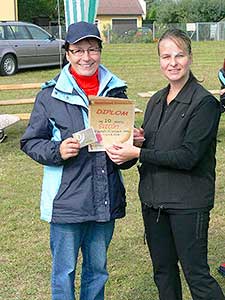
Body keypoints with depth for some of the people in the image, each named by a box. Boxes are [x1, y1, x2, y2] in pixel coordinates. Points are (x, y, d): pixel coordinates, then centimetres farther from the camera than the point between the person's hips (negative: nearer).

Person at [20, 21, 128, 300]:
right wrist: (57, 151, -20)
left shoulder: (115, 89, 6)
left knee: (97, 269, 18)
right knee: (64, 272, 8)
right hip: (67, 200, -3)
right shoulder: (50, 95, -6)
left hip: (106, 199, 4)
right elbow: (30, 142, -2)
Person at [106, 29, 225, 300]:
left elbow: (188, 156, -20)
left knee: (196, 275, 1)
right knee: (163, 271, 18)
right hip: (153, 198, 7)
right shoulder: (156, 101, 9)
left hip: (188, 203, -7)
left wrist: (138, 153, -20)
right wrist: (139, 138, -6)